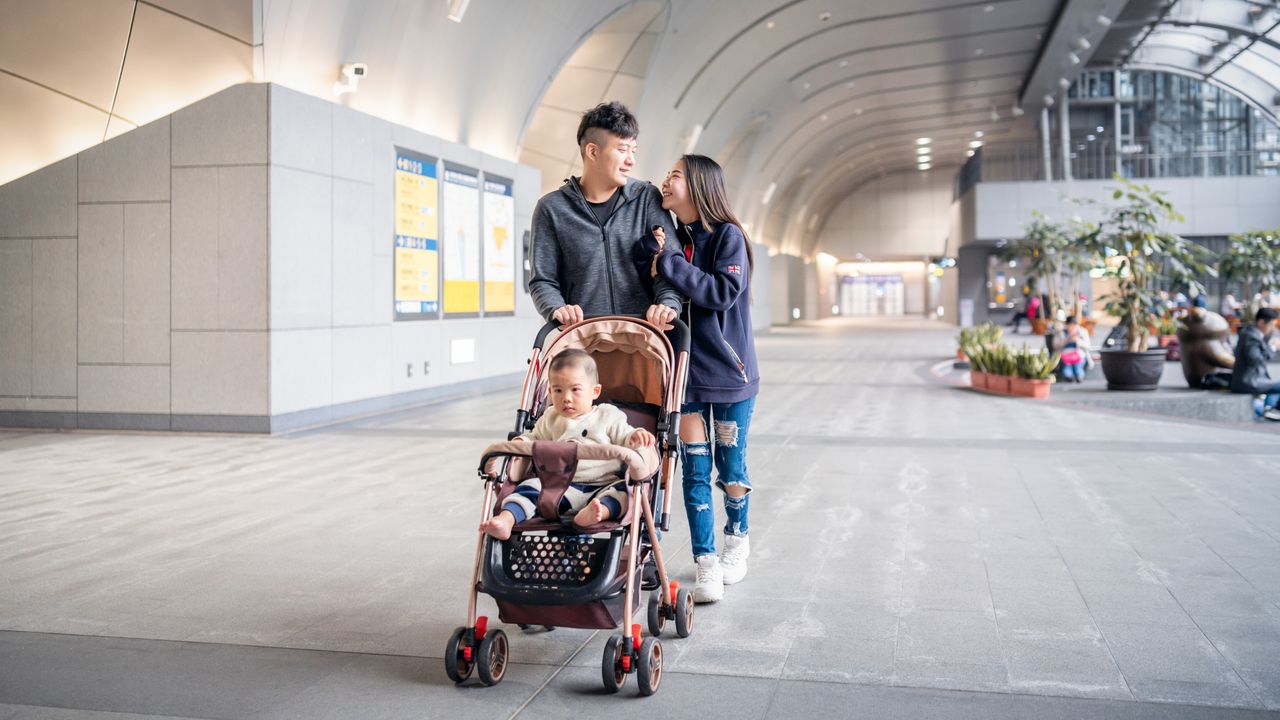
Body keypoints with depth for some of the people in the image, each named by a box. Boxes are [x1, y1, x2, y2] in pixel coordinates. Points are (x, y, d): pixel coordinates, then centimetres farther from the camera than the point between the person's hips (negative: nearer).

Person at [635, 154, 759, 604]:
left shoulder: (728, 236, -8)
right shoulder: (670, 238, 6)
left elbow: (724, 292, -21)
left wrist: (668, 264, -22)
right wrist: (649, 249, -17)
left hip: (729, 373, -3)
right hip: (686, 370, 3)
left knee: (730, 468, 9)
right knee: (694, 468, -1)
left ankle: (737, 540, 34)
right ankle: (706, 567, 3)